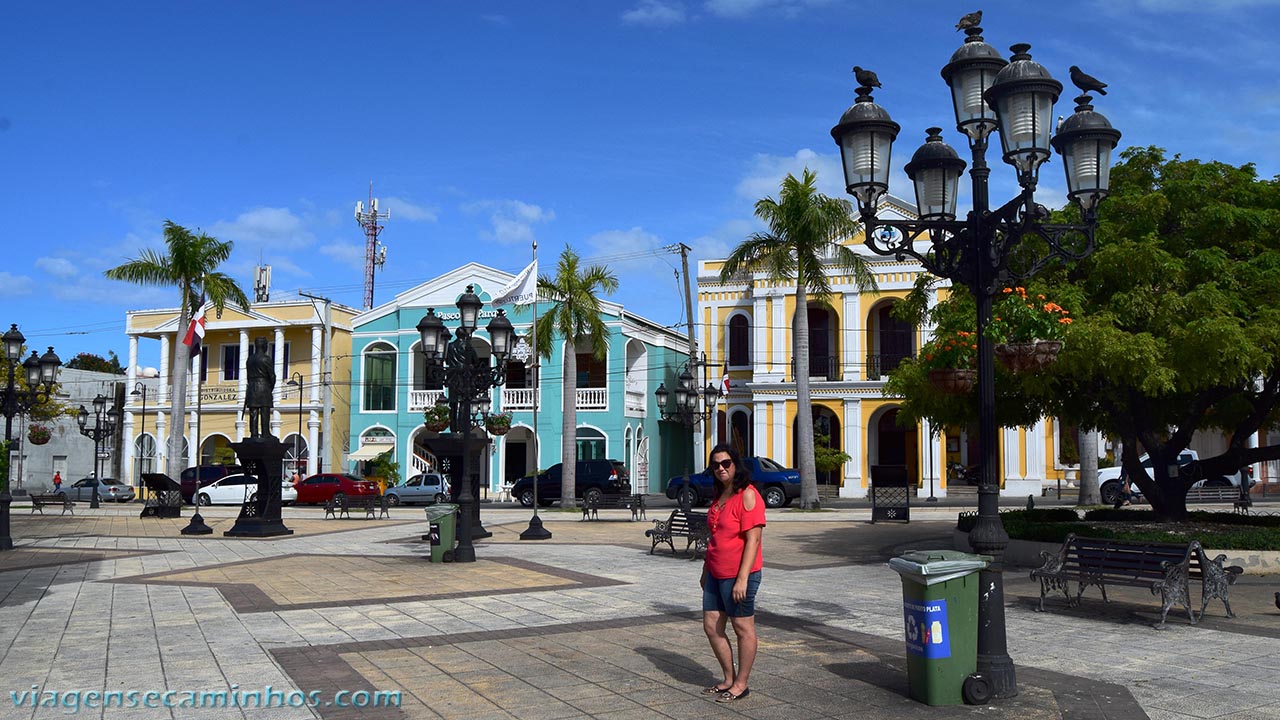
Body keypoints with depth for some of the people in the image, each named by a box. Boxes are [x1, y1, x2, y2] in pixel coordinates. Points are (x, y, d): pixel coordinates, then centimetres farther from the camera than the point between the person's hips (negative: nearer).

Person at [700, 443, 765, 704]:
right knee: (711, 627, 11)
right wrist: (705, 570, 22)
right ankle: (729, 679, 25)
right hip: (716, 574, 9)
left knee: (743, 628, 4)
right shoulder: (719, 496, 12)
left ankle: (741, 684, 15)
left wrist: (742, 579, -22)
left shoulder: (748, 495, -14)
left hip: (738, 575, -9)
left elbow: (753, 540, -19)